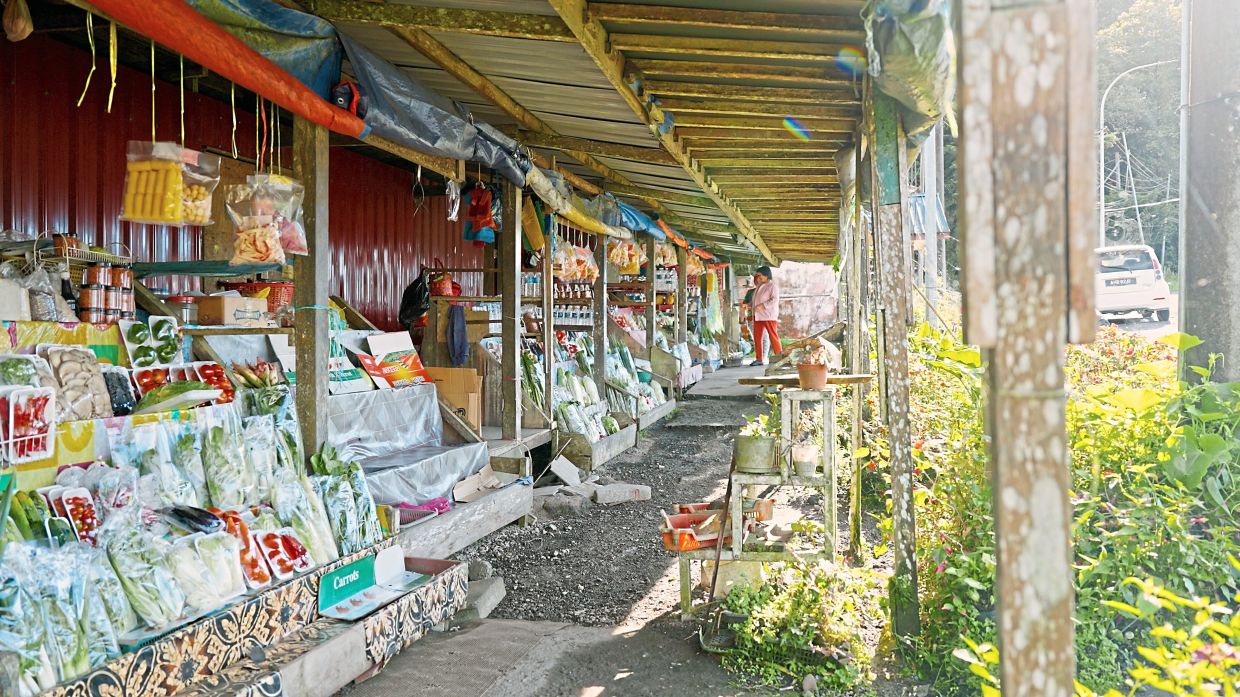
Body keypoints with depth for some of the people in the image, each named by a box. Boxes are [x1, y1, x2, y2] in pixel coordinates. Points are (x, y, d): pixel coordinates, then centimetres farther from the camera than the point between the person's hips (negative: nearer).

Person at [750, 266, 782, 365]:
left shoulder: (772, 286, -5)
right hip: (758, 316, 8)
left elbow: (775, 300, -16)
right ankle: (759, 359, 9)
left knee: (773, 336, -6)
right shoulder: (759, 287, 19)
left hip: (769, 315, -8)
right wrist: (749, 305, 12)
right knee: (757, 337, 5)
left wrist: (762, 306, -21)